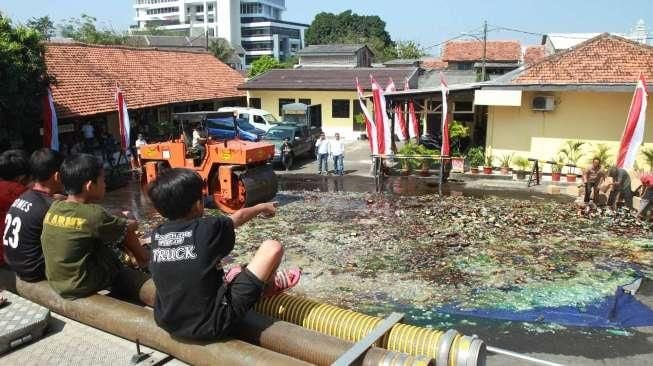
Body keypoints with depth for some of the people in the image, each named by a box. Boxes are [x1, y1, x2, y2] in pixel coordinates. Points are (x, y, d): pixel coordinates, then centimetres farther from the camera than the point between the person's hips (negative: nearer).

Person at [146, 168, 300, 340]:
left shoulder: (157, 234, 0)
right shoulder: (209, 228, -14)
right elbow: (239, 216, 9)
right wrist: (263, 207, 31)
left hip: (167, 323, 6)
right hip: (212, 325, -6)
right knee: (272, 247, -1)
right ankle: (270, 286, 26)